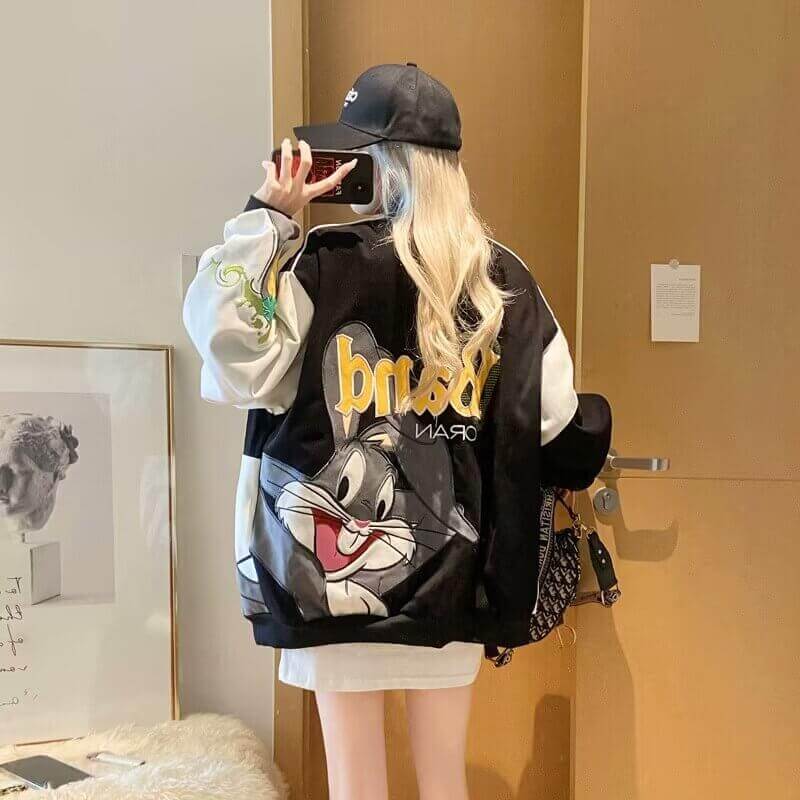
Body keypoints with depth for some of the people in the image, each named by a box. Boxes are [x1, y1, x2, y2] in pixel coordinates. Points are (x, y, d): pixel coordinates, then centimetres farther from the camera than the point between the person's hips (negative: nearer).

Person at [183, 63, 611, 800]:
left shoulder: (328, 265, -11)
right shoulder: (507, 281, 2)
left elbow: (229, 351, -12)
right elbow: (556, 422, 3)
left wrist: (266, 216, -7)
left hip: (343, 569, -4)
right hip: (456, 574, 4)